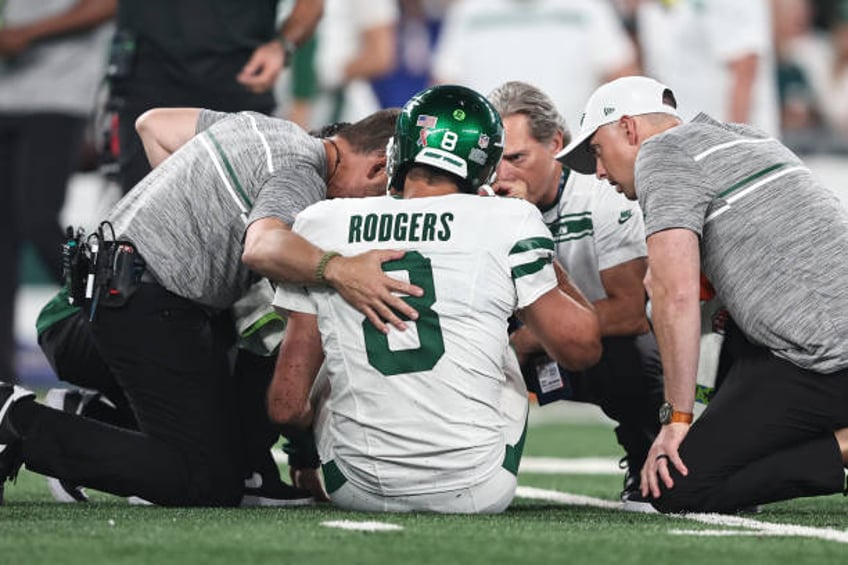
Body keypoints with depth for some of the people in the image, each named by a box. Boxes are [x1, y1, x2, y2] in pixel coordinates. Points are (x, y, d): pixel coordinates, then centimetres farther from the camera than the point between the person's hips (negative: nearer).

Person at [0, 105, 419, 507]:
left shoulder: (269, 128, 16)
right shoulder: (302, 177, -13)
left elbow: (153, 123, 26)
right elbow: (262, 249, -35)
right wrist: (338, 272, -50)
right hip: (148, 304, -11)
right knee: (211, 488, -11)